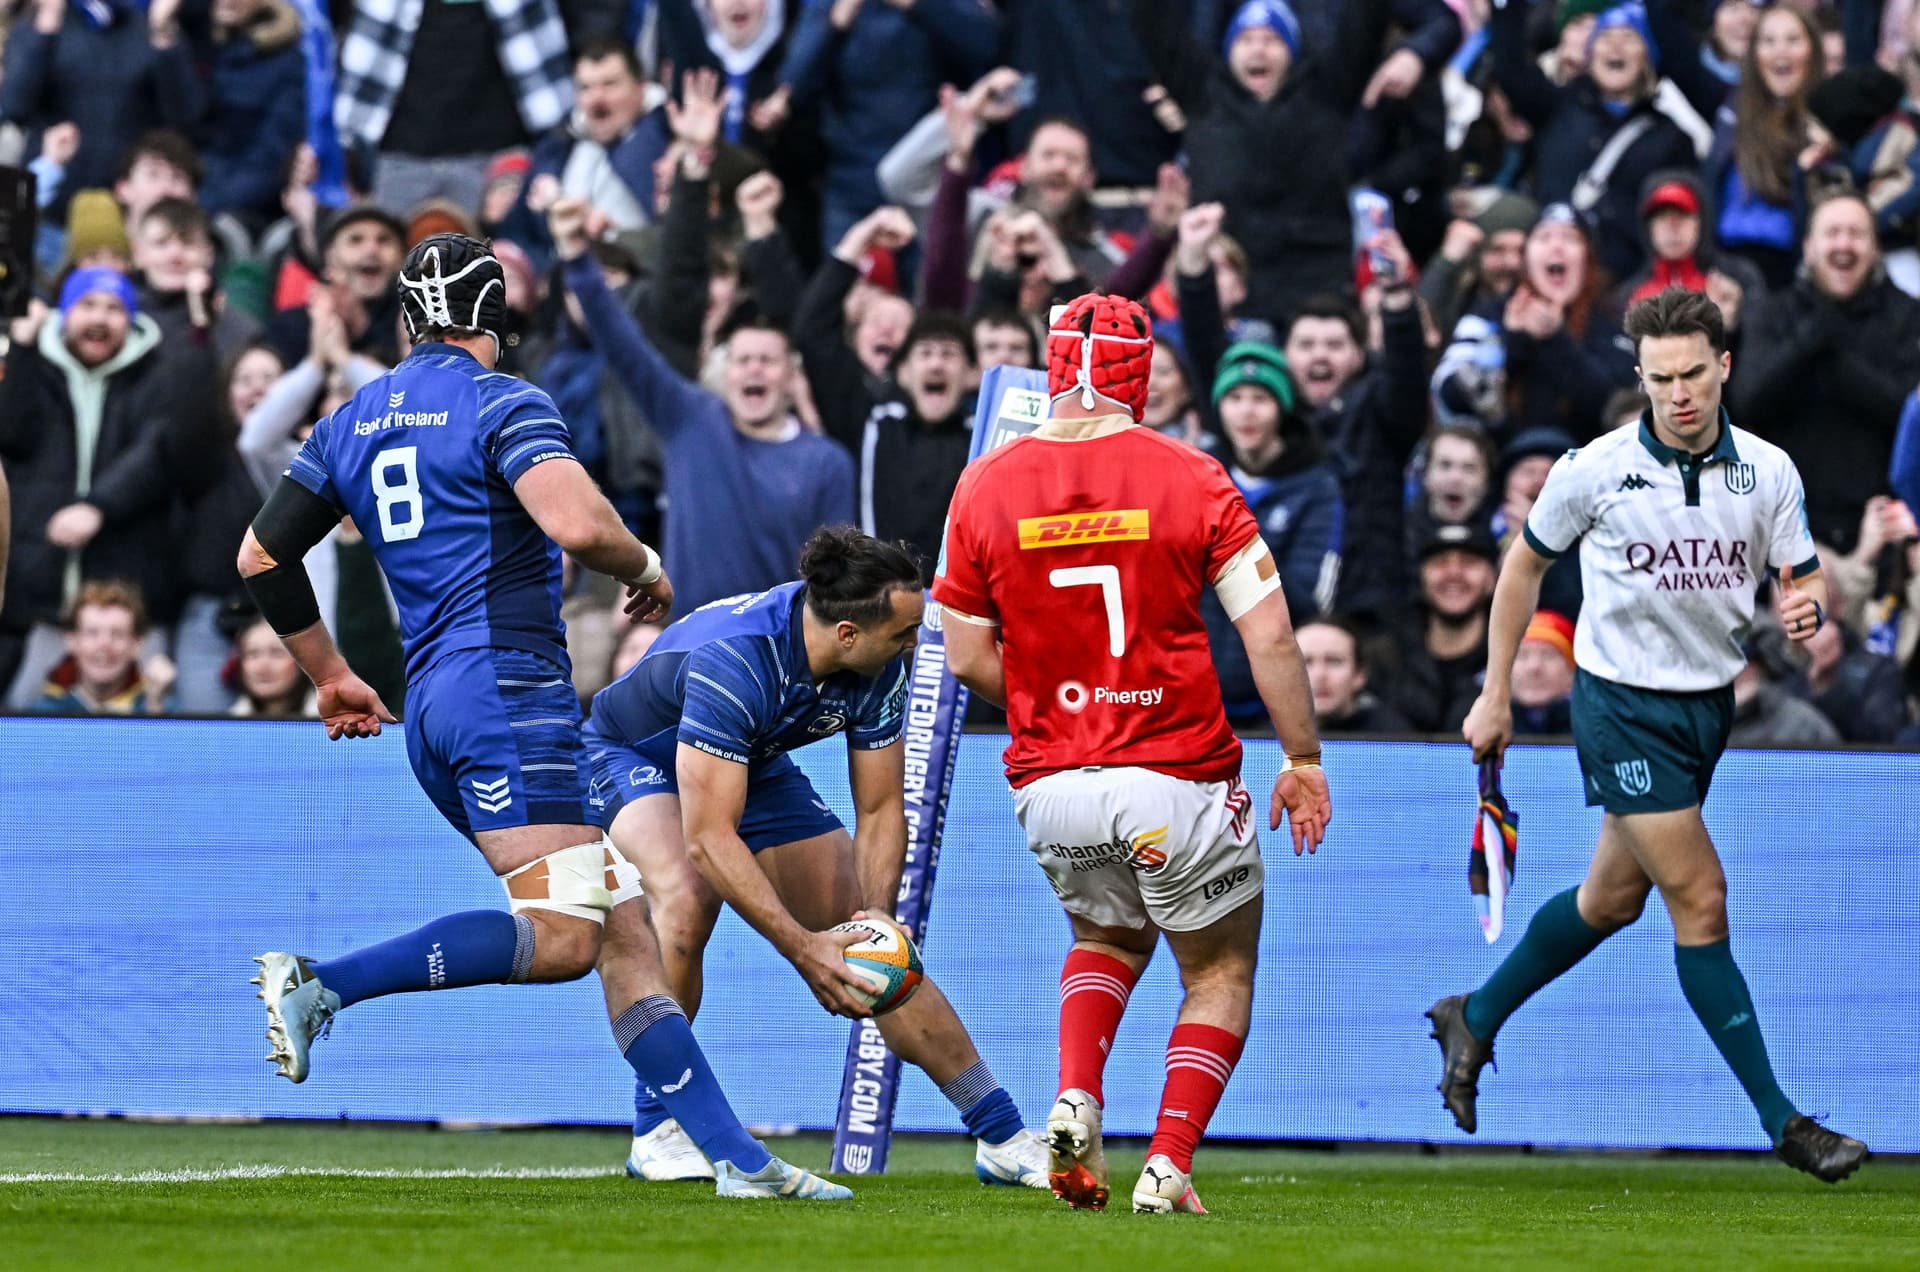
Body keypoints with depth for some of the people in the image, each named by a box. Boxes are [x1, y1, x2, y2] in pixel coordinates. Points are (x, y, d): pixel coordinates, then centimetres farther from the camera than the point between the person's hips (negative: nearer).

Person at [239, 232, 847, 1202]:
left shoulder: (352, 422, 18)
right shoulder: (501, 403, -4)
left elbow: (262, 556, 20)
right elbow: (578, 524, -20)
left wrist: (330, 676, 30)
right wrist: (645, 568, 1)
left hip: (430, 710, 9)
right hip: (510, 690, -9)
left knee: (624, 931, 7)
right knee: (558, 937, -18)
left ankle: (735, 1155, 2)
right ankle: (320, 986, -26)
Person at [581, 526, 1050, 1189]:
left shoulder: (880, 666, -21)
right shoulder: (733, 661, -42)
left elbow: (880, 809, -10)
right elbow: (709, 839, -42)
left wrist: (875, 915, -26)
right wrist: (802, 948, -45)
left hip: (757, 768, 6)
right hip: (633, 757, -6)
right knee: (688, 896, -35)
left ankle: (1003, 1138, 8)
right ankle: (656, 1130, -21)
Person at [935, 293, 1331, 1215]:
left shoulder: (984, 488, -1)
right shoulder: (1191, 480, -8)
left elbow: (968, 658, 3)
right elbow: (1269, 635, -8)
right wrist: (1303, 759, 1)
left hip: (1049, 784, 3)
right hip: (1177, 777, -3)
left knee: (1110, 937, 30)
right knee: (1220, 973, 16)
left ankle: (1075, 1101, 4)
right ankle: (1169, 1165, -2)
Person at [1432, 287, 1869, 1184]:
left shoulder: (1769, 472, -4)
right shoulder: (1595, 470, -12)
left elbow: (1804, 582, 2)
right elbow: (1526, 564, 2)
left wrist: (1807, 608, -23)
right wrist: (1495, 695, 3)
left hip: (1710, 703, 5)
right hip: (1622, 707, -5)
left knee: (1612, 900, 17)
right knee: (1700, 898, -11)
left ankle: (1475, 1019, 40)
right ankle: (1780, 1117, -6)